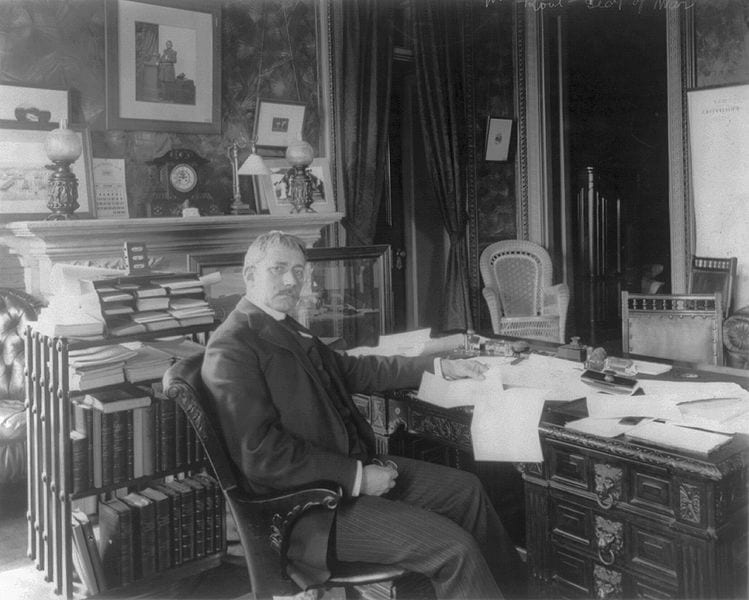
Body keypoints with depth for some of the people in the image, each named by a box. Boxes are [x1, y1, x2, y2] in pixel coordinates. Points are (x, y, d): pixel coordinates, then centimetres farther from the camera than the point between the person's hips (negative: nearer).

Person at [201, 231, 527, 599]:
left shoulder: (288, 330, 10)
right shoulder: (230, 347, -17)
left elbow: (352, 370, 18)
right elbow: (261, 453, -22)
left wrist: (440, 367, 17)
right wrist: (356, 477, -20)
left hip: (349, 468, 10)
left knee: (466, 489, 12)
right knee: (453, 547, -16)